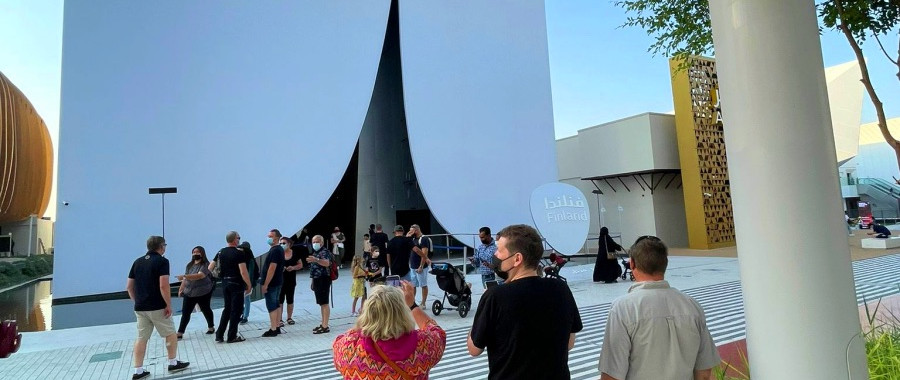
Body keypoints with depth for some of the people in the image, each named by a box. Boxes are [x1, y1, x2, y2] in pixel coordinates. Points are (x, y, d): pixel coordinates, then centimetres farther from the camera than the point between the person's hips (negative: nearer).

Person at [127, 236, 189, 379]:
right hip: (157, 307, -6)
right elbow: (163, 286, -20)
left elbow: (129, 287, 12)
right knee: (170, 334, 9)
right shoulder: (162, 261, -11)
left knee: (141, 338, 11)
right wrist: (169, 305, -14)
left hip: (140, 308, 6)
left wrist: (137, 301, 21)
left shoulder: (137, 262, 10)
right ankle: (173, 363, 16)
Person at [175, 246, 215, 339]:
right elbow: (185, 279, 17)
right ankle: (180, 333, 3)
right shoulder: (189, 265, 10)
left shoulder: (205, 265, -12)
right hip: (189, 293, 5)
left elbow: (199, 276, -27)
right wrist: (181, 289, 11)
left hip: (203, 293, -5)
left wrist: (184, 276, -34)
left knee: (205, 310, 10)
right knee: (185, 312, 0)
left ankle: (211, 327, 28)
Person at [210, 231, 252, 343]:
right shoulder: (239, 253, -14)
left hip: (225, 283, 7)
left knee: (227, 309, 18)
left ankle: (219, 335, 17)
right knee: (236, 310, 3)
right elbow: (243, 272, -19)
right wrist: (249, 285, -10)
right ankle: (232, 337, 8)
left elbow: (210, 268, 10)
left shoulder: (221, 252, 7)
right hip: (236, 284, -7)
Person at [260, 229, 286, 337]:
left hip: (271, 283, -10)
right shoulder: (280, 249, 13)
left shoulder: (274, 250, -18)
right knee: (276, 305, 13)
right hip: (277, 282, 10)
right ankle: (277, 327, 19)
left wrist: (265, 284, -21)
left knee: (271, 306, -4)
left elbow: (272, 268, -23)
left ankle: (273, 330, 0)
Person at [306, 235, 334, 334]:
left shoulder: (324, 251, -13)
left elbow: (327, 263, -33)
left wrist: (316, 260, -50)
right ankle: (323, 324, 22)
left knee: (324, 303, -9)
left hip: (323, 280, -10)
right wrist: (313, 281, 25)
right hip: (317, 280, 10)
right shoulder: (315, 252, 17)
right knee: (321, 303, 14)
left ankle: (325, 326, -7)